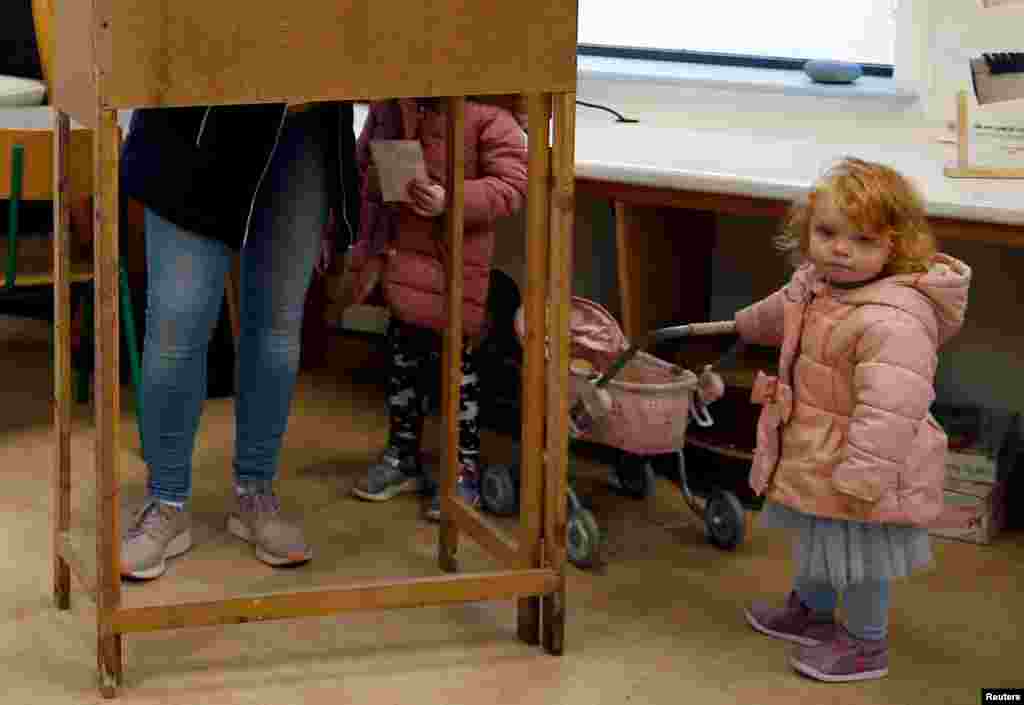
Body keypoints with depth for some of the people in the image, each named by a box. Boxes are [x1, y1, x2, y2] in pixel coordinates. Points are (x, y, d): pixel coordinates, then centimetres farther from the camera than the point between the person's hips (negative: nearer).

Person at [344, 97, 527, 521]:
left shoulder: (488, 113, -16)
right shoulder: (388, 103, 2)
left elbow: (511, 185, -16)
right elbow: (364, 164, 15)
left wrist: (451, 201, -29)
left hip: (451, 262, -6)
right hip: (396, 251, 6)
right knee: (403, 352, 18)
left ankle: (466, 467, 20)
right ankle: (402, 455, 34)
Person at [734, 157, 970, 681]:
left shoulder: (894, 320, -33)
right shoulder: (816, 286, -1)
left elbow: (889, 408, -37)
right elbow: (783, 311, 24)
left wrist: (859, 476, -35)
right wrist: (744, 325, 43)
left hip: (856, 466, -10)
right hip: (811, 456, 10)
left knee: (858, 558, 9)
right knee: (814, 538, 29)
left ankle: (866, 645, 30)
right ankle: (811, 612, 53)